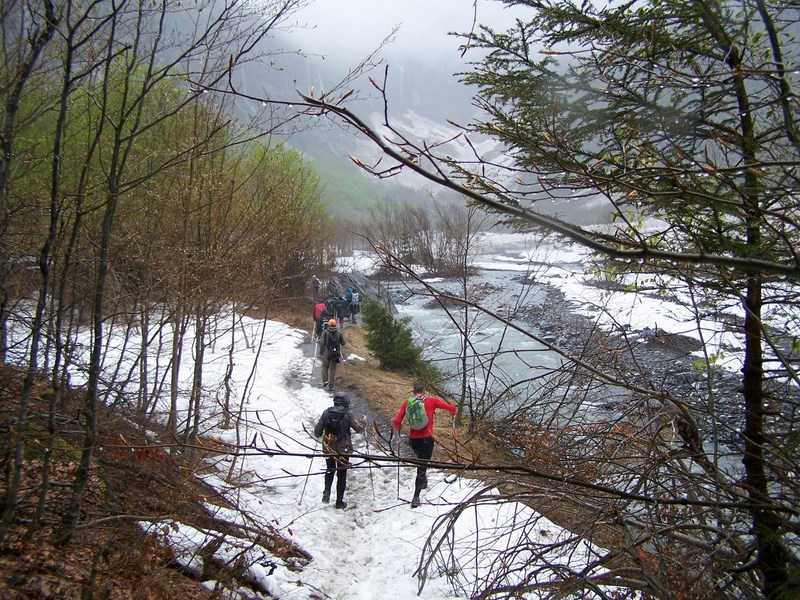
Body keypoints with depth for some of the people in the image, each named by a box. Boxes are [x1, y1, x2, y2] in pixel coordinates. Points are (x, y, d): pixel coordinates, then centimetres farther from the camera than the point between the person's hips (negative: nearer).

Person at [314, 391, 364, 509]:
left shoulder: (326, 412, -7)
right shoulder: (348, 413, -14)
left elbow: (317, 432, -2)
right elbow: (358, 429, -7)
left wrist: (318, 434, 21)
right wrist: (363, 422, 13)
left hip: (328, 448, 2)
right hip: (343, 449, -2)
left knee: (330, 470, 23)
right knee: (341, 474, 12)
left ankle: (327, 491, 0)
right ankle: (339, 502, 17)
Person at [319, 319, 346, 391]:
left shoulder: (325, 332, -7)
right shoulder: (339, 333, 0)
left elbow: (322, 343, -11)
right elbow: (343, 343, 4)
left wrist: (321, 352, -2)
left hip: (327, 353, -2)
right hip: (336, 354, 2)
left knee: (325, 366, 19)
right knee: (333, 369, 10)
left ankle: (325, 381, 8)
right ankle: (331, 385, 10)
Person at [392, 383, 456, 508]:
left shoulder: (407, 403, 0)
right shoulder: (431, 401, -5)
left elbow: (397, 421, -4)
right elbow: (451, 408, -7)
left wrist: (399, 428, 18)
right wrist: (453, 413, 16)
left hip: (413, 440, 3)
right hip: (427, 439, -3)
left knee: (421, 459, 32)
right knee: (422, 467, 2)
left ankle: (423, 482, 48)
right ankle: (416, 497, -3)